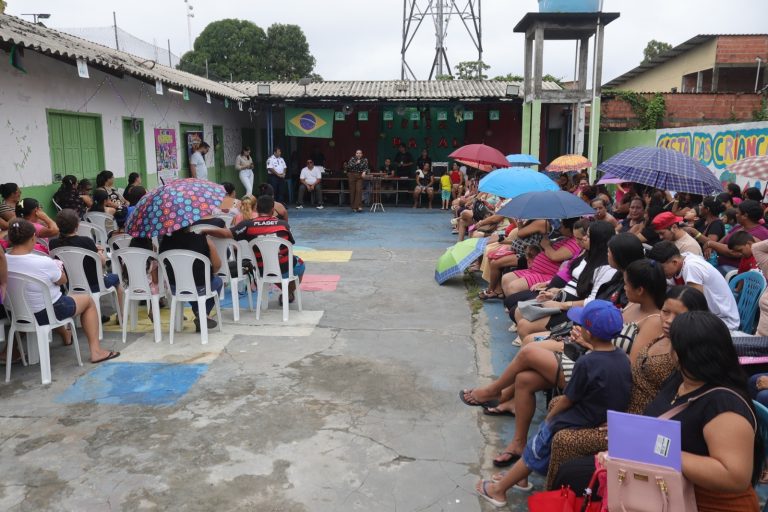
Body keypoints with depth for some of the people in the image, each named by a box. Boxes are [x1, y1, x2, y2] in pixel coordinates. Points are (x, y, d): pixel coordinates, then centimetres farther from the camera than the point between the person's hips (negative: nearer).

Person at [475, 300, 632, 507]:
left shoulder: (585, 363, -26)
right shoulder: (623, 357, -7)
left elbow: (568, 400, -16)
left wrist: (549, 417, 1)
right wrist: (591, 348, 11)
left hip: (581, 424, -7)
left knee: (537, 449, 13)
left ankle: (499, 490, 27)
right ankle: (521, 476, 35)